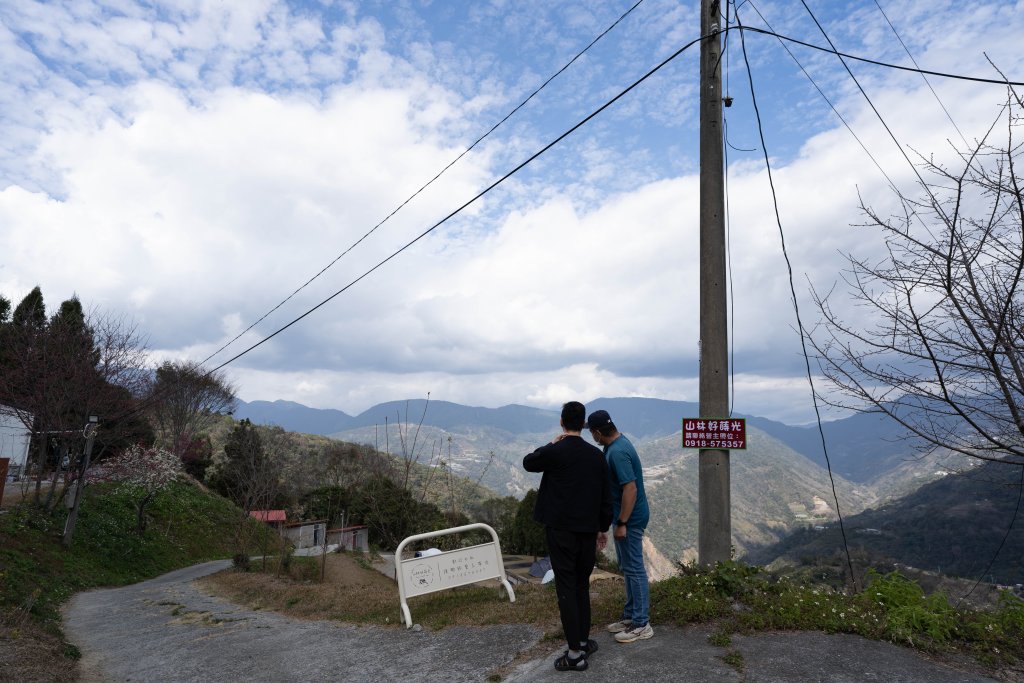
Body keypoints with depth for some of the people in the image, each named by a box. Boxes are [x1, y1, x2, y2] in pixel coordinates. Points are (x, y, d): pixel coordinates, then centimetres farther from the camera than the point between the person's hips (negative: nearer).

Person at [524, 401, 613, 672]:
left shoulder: (554, 452, -13)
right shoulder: (597, 455, 2)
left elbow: (528, 463, 8)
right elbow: (606, 498, 6)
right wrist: (602, 529, 16)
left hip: (560, 530, -5)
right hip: (588, 531, 5)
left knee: (566, 589, 2)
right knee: (582, 586, 19)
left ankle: (575, 653, 7)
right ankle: (584, 641, 28)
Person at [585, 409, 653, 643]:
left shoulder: (617, 452, -25)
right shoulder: (617, 443, 7)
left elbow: (630, 488, -28)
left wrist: (622, 523, -23)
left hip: (630, 519, -10)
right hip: (625, 516, 10)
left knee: (634, 568, 0)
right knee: (628, 567, 17)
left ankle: (641, 624, 12)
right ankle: (630, 615, 29)